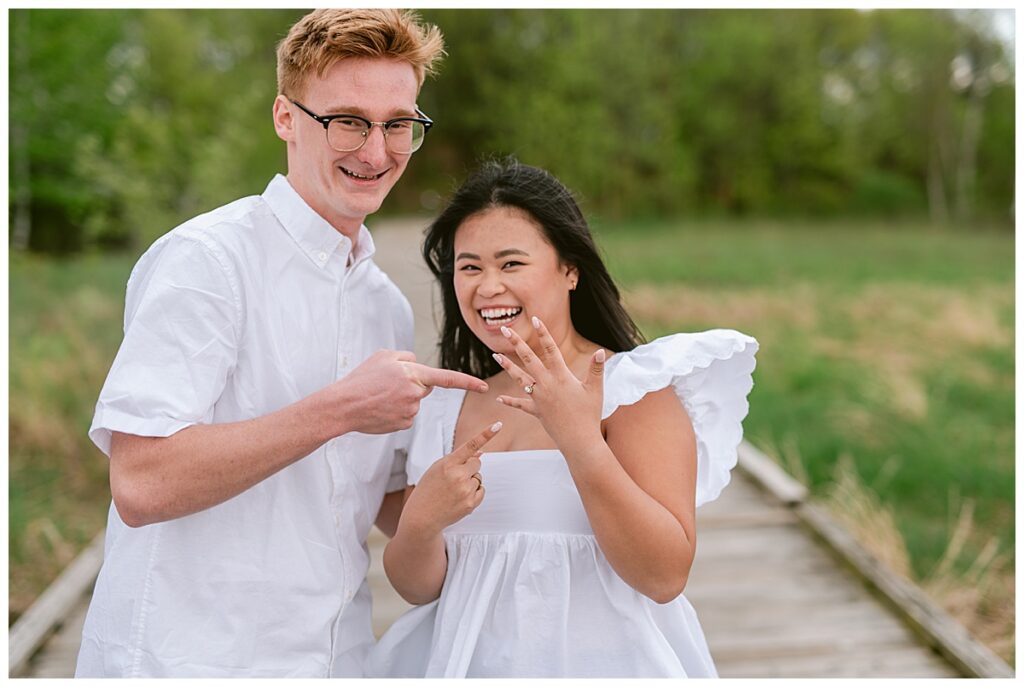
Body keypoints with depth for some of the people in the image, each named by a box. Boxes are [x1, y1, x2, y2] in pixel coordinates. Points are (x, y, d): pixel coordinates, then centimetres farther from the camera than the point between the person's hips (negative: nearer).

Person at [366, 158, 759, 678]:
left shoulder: (634, 386, -10)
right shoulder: (448, 411, 3)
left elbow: (666, 576, -19)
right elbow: (418, 587, 4)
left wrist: (581, 441, -29)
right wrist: (420, 523, -17)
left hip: (601, 661, -4)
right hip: (471, 659, 4)